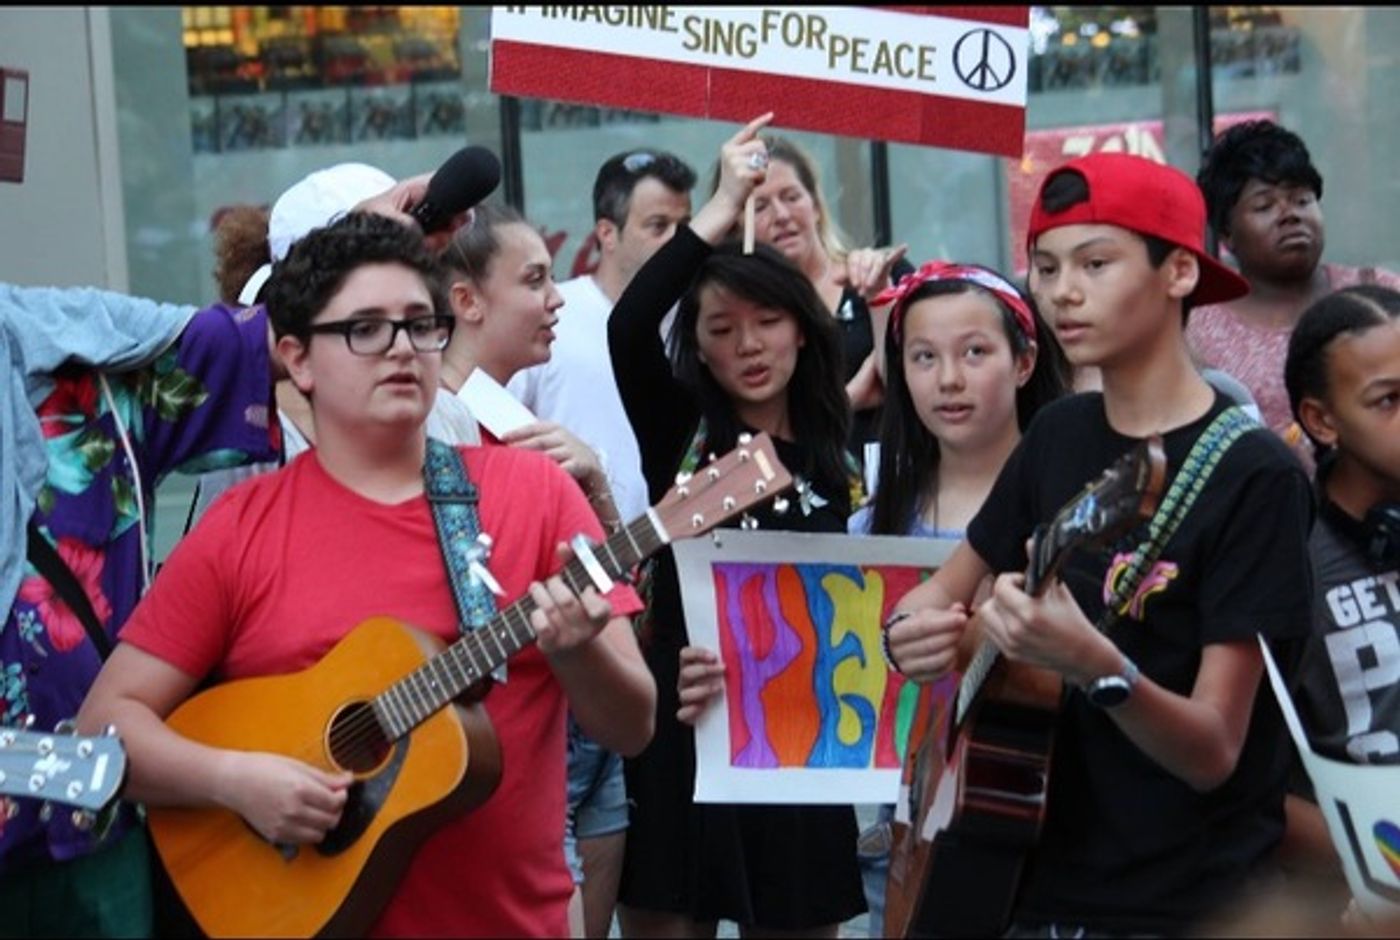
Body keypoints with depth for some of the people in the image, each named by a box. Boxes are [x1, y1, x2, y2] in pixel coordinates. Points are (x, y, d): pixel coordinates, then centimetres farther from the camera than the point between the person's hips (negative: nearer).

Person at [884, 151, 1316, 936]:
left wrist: (1099, 669, -36)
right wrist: (909, 628, -9)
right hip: (1045, 877, 6)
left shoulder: (1255, 474, -16)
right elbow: (949, 587, 13)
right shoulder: (1060, 433, 3)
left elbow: (1214, 752, -19)